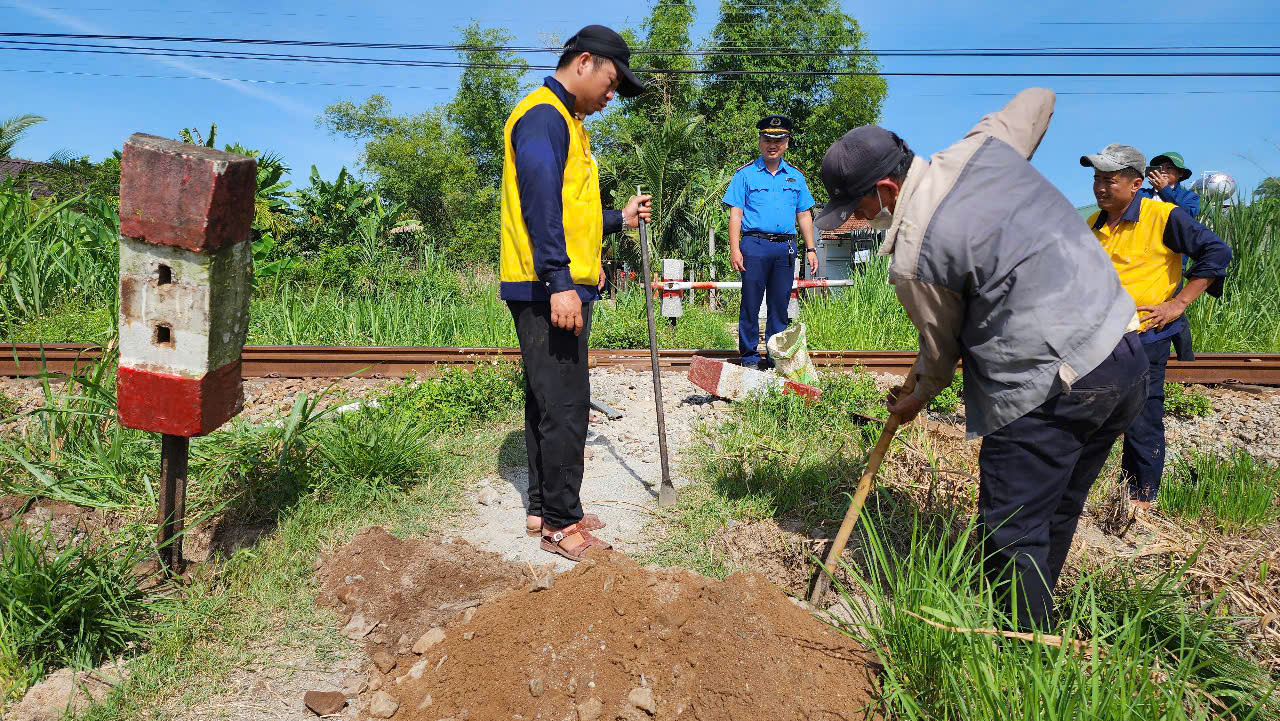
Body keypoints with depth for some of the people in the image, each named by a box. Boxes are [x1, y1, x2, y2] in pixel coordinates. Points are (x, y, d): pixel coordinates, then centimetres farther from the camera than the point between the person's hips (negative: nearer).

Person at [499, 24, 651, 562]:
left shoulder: (564, 123, 24)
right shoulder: (543, 116, -9)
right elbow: (541, 206, -21)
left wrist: (618, 220, 25)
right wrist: (559, 283, -26)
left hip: (560, 289, 11)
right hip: (550, 290, -11)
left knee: (549, 404, 14)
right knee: (564, 407, -6)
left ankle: (544, 509, 24)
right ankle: (561, 524, 3)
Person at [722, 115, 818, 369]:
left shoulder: (795, 176, 15)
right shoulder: (745, 174, 4)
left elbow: (804, 215, 18)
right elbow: (735, 213, 0)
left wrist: (810, 248, 11)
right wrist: (734, 249, -9)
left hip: (786, 247, 3)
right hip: (755, 245, -3)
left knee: (780, 305, 7)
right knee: (751, 303, -2)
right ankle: (749, 356, 7)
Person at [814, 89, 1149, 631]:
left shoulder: (914, 260, -15)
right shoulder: (984, 146, 4)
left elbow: (941, 346, 1)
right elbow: (1038, 98, 25)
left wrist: (916, 398, 22)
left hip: (1050, 392, -9)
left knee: (1012, 533, 5)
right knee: (1056, 515, 22)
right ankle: (1037, 622, 39)